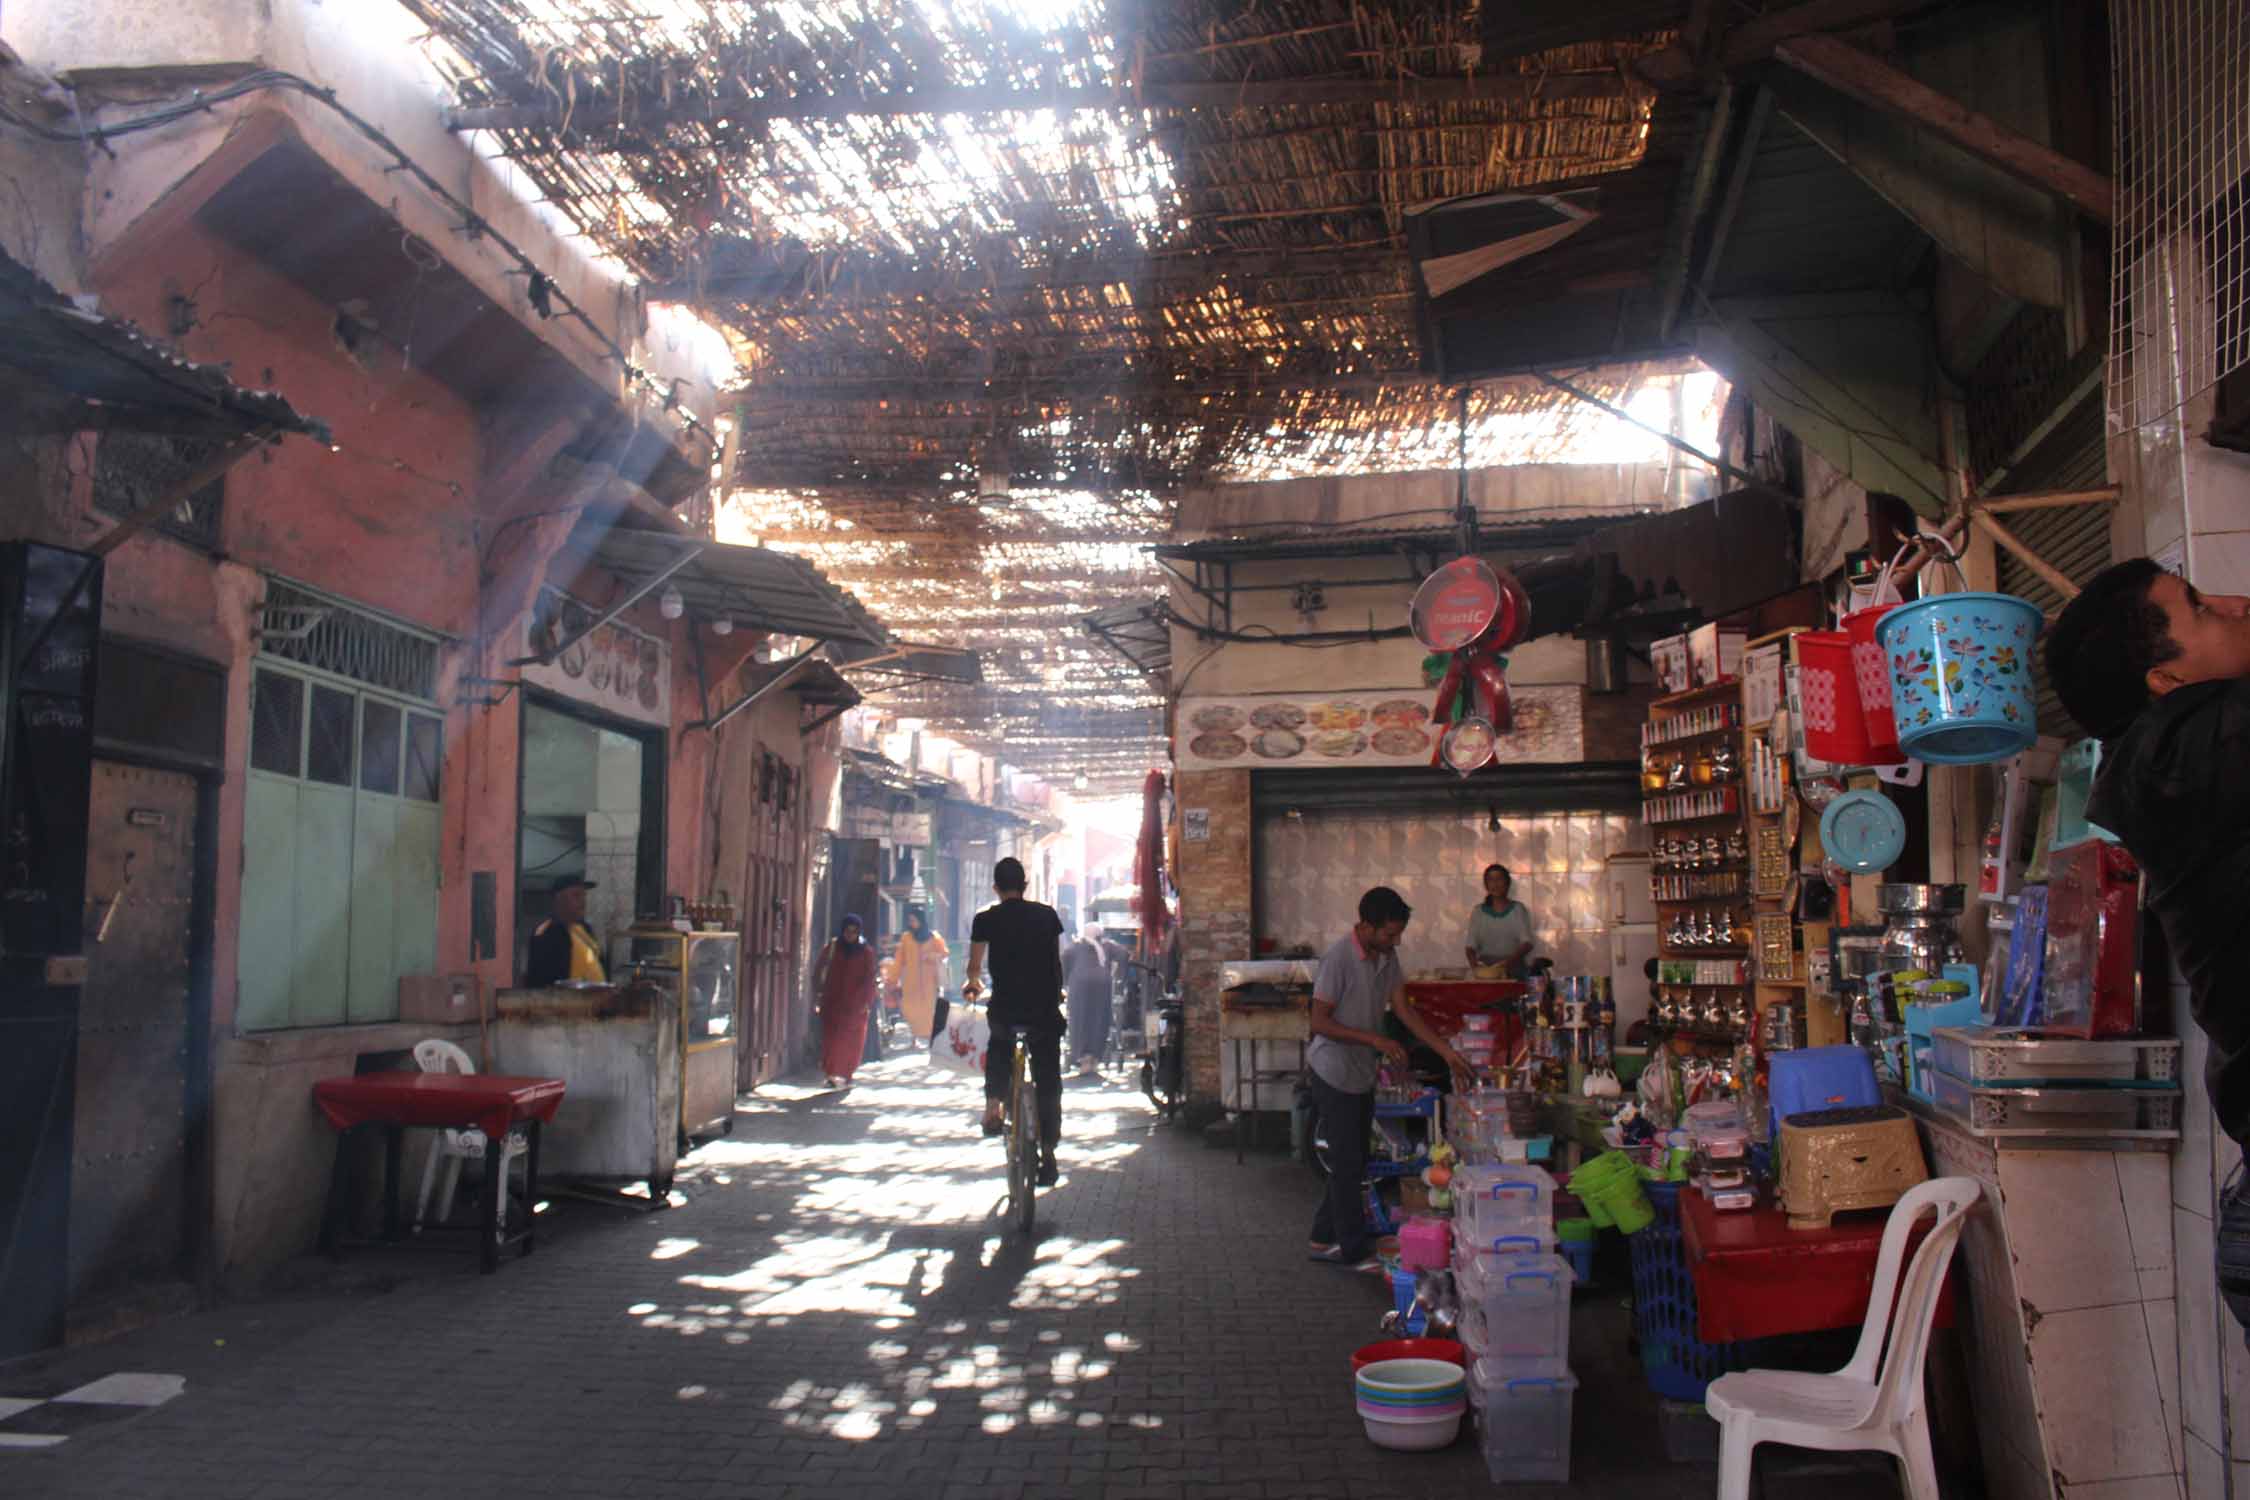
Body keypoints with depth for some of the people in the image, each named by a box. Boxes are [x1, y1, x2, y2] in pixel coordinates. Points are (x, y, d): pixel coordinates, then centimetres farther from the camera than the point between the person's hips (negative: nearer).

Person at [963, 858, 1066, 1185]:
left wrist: (973, 983, 31)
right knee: (1048, 1079, 7)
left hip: (1005, 1007, -1)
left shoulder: (986, 919, 0)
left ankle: (994, 1106, 13)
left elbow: (975, 965, 8)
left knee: (998, 1054, 31)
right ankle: (1047, 1154, 4)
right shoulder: (1046, 915, 5)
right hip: (1045, 1007, 1)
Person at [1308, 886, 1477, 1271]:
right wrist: (1374, 1040, -25)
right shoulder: (1339, 958, -23)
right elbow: (1320, 1022, -21)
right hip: (1334, 1075, -8)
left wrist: (1448, 1052, -2)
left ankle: (1325, 1239, 26)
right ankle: (1355, 1250, 8)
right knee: (1348, 1164, -1)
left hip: (1362, 1074, 8)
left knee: (1352, 1163, 14)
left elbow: (1403, 1009, 4)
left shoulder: (1387, 956, 1)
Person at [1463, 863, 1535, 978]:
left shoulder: (1517, 909, 5)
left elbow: (1527, 943, -3)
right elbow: (1471, 945, 6)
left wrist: (1511, 959, -22)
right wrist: (1474, 963, -14)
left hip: (1513, 972, -1)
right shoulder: (1478, 912, 10)